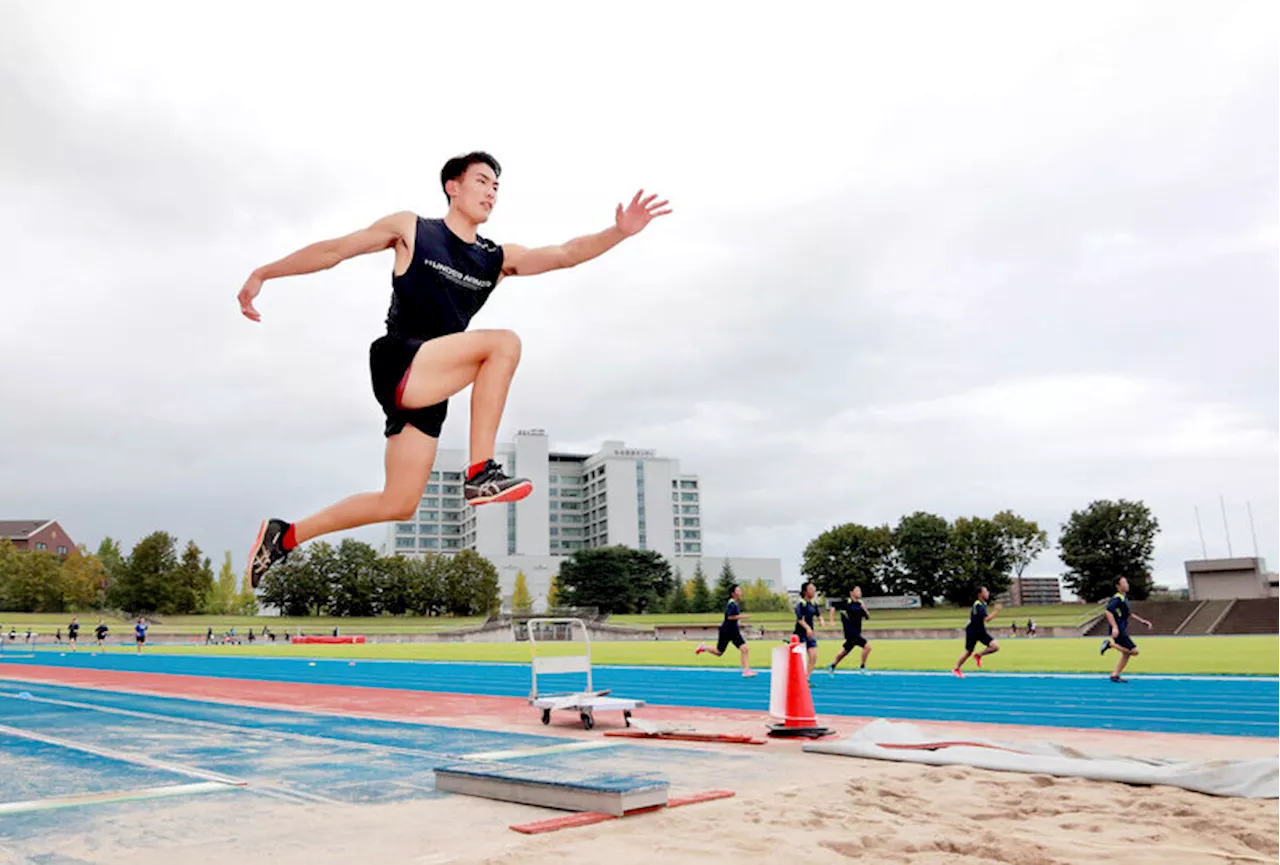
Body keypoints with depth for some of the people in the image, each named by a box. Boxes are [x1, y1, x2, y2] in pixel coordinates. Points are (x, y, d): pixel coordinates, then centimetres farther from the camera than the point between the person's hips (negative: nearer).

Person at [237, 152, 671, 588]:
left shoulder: (497, 259, 14)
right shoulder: (410, 228, 5)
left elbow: (564, 254, 1)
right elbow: (334, 249, 9)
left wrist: (619, 232, -13)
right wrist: (263, 273, 9)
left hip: (427, 389, 6)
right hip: (397, 363, -6)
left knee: (399, 506, 4)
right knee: (503, 342, -23)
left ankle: (284, 535, 22)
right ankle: (480, 474, -24)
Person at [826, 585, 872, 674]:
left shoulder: (860, 604, 7)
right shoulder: (846, 602, -10)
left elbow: (868, 617, 8)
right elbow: (833, 607, -3)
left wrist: (865, 610, -11)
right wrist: (832, 621, -7)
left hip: (857, 633, 7)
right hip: (850, 632, -7)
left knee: (845, 651, 19)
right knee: (867, 646, -16)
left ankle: (832, 666, 37)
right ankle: (862, 667, -2)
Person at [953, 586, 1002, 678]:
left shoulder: (983, 604, 6)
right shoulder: (978, 605, -23)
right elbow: (987, 619, -31)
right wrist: (996, 611, -25)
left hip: (981, 632, 8)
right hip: (972, 632, -8)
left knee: (995, 646, -9)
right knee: (968, 652, 3)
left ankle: (978, 655, 11)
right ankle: (956, 669, 23)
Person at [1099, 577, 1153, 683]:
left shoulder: (1124, 598, 16)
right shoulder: (1117, 598, -15)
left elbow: (1129, 614, 29)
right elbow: (1108, 611, -28)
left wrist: (1143, 621, 24)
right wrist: (1114, 627, -36)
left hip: (1122, 631, 10)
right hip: (1118, 631, -10)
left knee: (1126, 654, 12)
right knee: (1134, 651, -12)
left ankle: (1115, 676, 16)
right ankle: (1110, 644, -6)